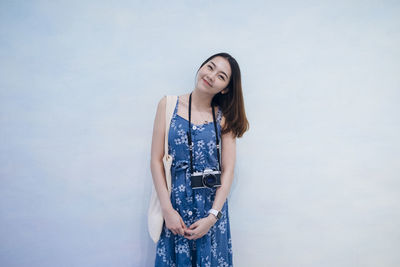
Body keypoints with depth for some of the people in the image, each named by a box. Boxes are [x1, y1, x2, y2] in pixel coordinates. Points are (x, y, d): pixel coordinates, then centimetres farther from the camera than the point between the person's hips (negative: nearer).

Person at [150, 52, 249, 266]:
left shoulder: (224, 117, 1)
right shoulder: (168, 105, -1)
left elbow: (228, 171, -4)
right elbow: (156, 160, -4)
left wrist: (212, 216, -13)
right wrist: (167, 209, -10)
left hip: (213, 203, 1)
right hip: (175, 202, 0)